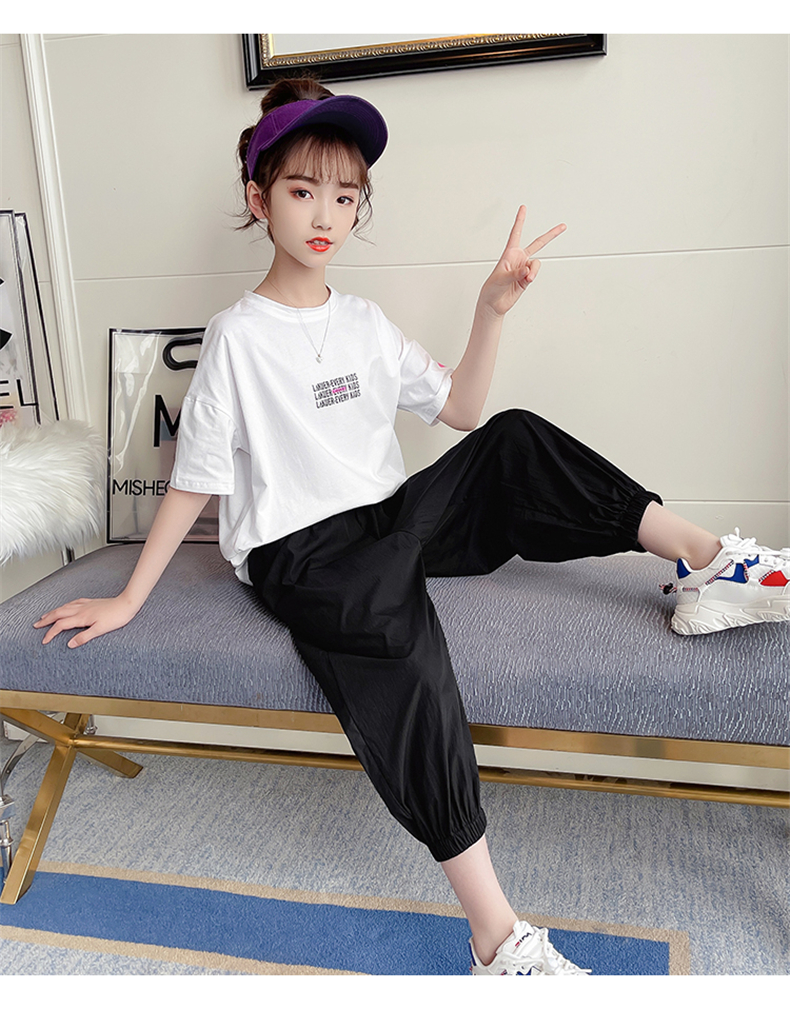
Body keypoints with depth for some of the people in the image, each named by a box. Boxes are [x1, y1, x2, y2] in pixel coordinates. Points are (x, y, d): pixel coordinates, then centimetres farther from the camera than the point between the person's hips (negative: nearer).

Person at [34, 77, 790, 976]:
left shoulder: (365, 323, 13)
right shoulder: (238, 336, -4)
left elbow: (462, 410, 12)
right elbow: (194, 479, -2)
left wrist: (491, 311, 0)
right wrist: (129, 598, -2)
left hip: (391, 520, 6)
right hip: (301, 553, -5)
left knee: (513, 441, -16)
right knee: (398, 640, -36)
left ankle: (710, 564, -12)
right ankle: (498, 940, -31)